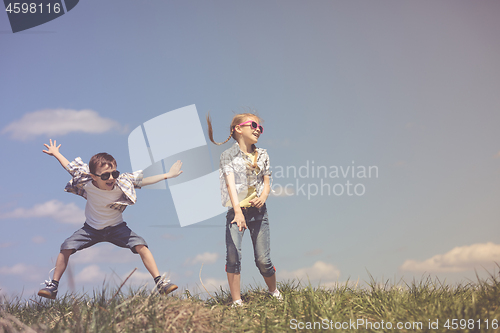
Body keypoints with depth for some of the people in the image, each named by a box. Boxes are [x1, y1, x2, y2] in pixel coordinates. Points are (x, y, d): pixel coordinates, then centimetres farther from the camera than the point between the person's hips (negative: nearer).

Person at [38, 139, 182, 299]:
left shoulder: (122, 183, -23)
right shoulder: (87, 183, -23)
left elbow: (143, 180, -8)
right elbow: (71, 168, -5)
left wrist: (167, 175, -8)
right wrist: (56, 154, 6)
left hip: (116, 228, 0)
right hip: (92, 229, 1)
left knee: (140, 245, -21)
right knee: (66, 247, -16)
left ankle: (159, 282, -14)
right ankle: (53, 285, 3)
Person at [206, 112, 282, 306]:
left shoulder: (262, 155, 12)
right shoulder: (228, 155, -2)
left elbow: (267, 182, 15)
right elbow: (230, 182, -14)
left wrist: (263, 197, -9)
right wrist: (238, 211, -27)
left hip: (258, 211, 3)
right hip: (236, 211, -3)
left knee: (263, 259, 0)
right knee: (233, 255, -16)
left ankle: (274, 291, 26)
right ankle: (236, 301, -7)